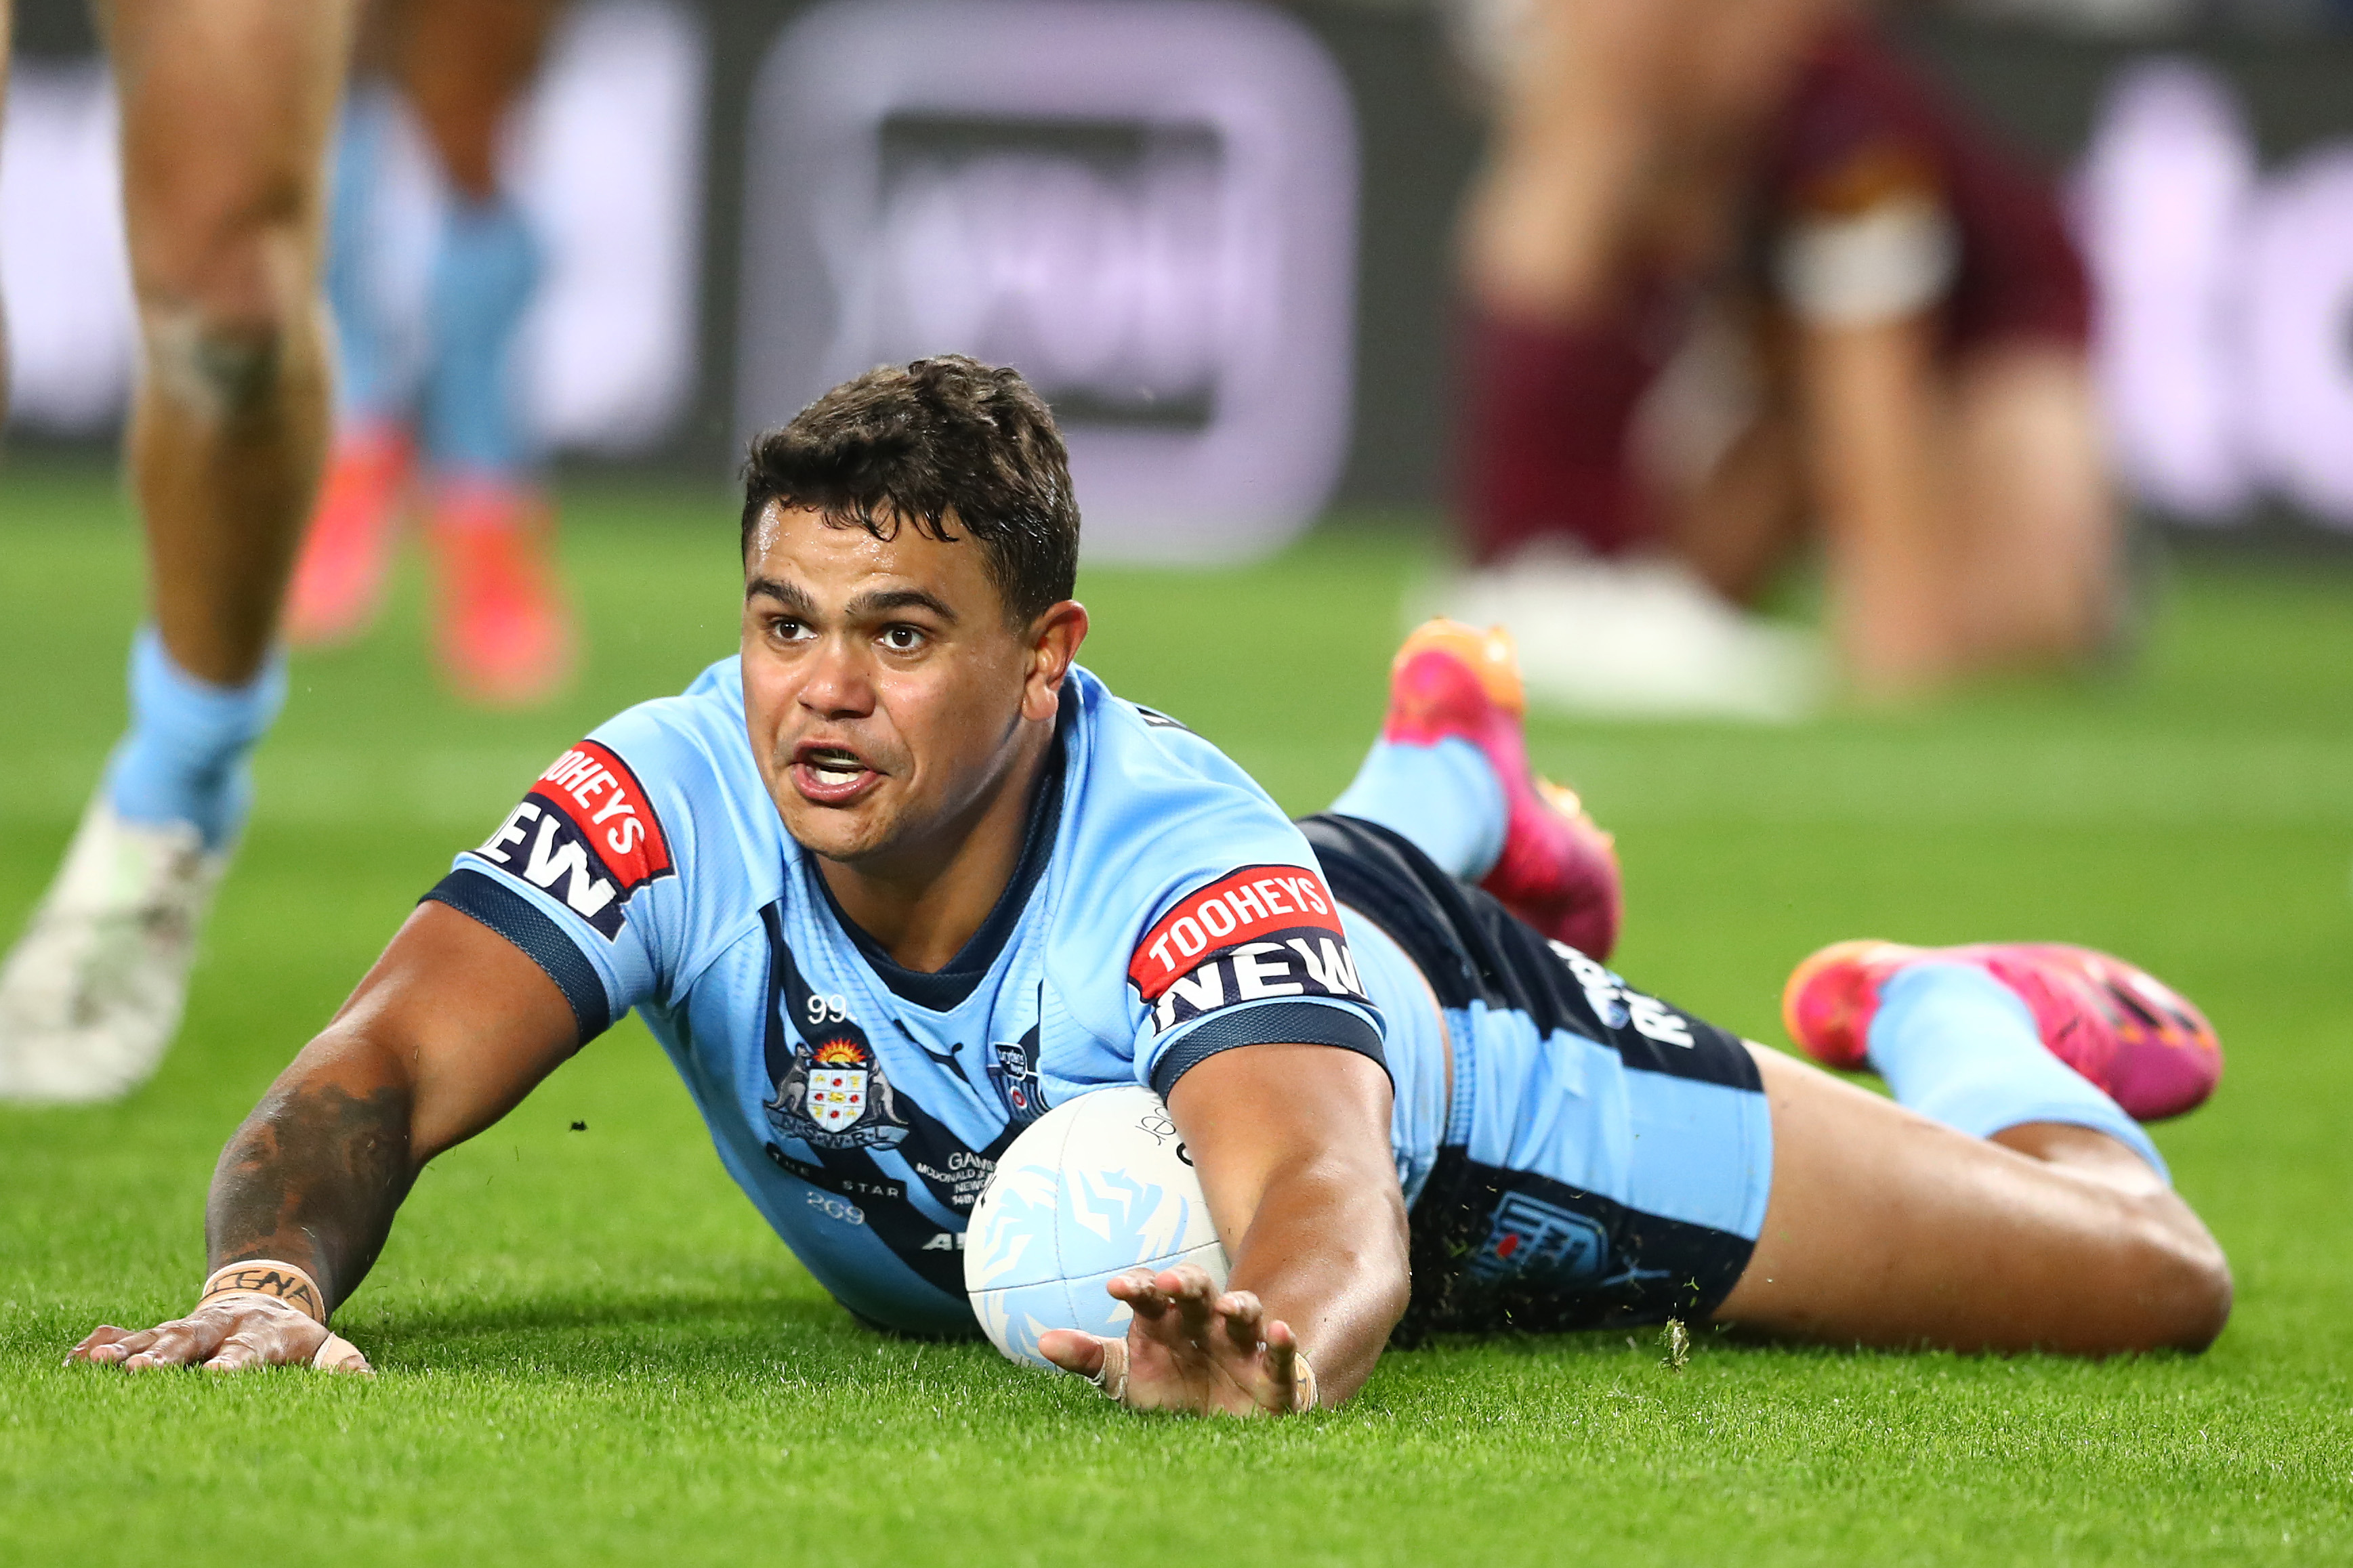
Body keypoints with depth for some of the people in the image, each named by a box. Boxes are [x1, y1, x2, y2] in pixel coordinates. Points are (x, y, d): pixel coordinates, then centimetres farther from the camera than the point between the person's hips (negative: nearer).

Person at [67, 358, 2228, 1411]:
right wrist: (272, 1277, -64)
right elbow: (380, 1072, -41)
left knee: (2144, 1280, -4)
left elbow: (1329, 1194, -65)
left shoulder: (1178, 873, -47)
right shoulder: (680, 802, -37)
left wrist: (1274, 1344, -90)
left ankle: (1936, 1020, 31)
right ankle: (1444, 791, 71)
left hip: (1452, 1072, -4)